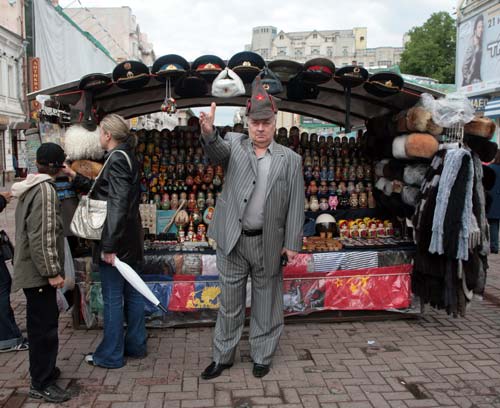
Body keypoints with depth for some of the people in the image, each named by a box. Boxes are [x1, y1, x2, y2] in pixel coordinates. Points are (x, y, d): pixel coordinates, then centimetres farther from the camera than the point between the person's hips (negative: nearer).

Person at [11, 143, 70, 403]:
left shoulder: (30, 188, 12)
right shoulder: (45, 189, -18)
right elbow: (42, 236, -23)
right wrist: (52, 271, -19)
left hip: (32, 270, 10)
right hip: (39, 272, -10)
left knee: (41, 323, 20)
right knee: (44, 325, -1)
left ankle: (43, 369, 34)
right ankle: (41, 384, 9)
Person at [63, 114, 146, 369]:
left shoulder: (116, 158, -15)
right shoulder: (127, 157, 14)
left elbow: (118, 204, -23)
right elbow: (103, 192, 23)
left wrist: (109, 246, -23)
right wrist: (75, 176, 26)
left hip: (116, 239, -9)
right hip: (130, 239, 10)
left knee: (112, 298, 2)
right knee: (131, 293, 16)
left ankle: (111, 355, 14)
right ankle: (135, 345, 28)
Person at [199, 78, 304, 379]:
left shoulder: (290, 159, 2)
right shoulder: (234, 143, 4)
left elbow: (296, 205, -1)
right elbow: (218, 152, -20)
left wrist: (292, 244, -5)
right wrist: (208, 133, -42)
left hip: (268, 242, 0)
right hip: (232, 239, 1)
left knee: (266, 303, 12)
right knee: (230, 301, 12)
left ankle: (262, 356, 30)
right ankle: (223, 357, 28)